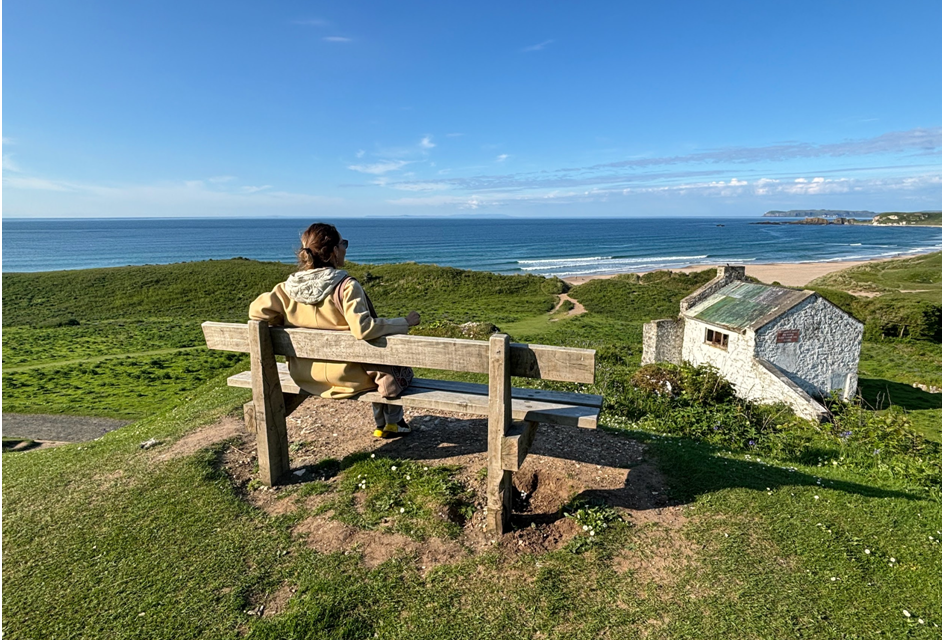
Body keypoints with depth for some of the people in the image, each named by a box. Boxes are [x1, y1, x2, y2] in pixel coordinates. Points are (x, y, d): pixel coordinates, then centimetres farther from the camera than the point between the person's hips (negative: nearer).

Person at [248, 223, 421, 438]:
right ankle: (393, 423, 33)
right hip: (345, 375, -6)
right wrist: (404, 322, -22)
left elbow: (256, 311, -3)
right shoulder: (346, 286, -24)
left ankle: (382, 423, 41)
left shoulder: (289, 286, -7)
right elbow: (363, 329, -33)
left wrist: (291, 323, 9)